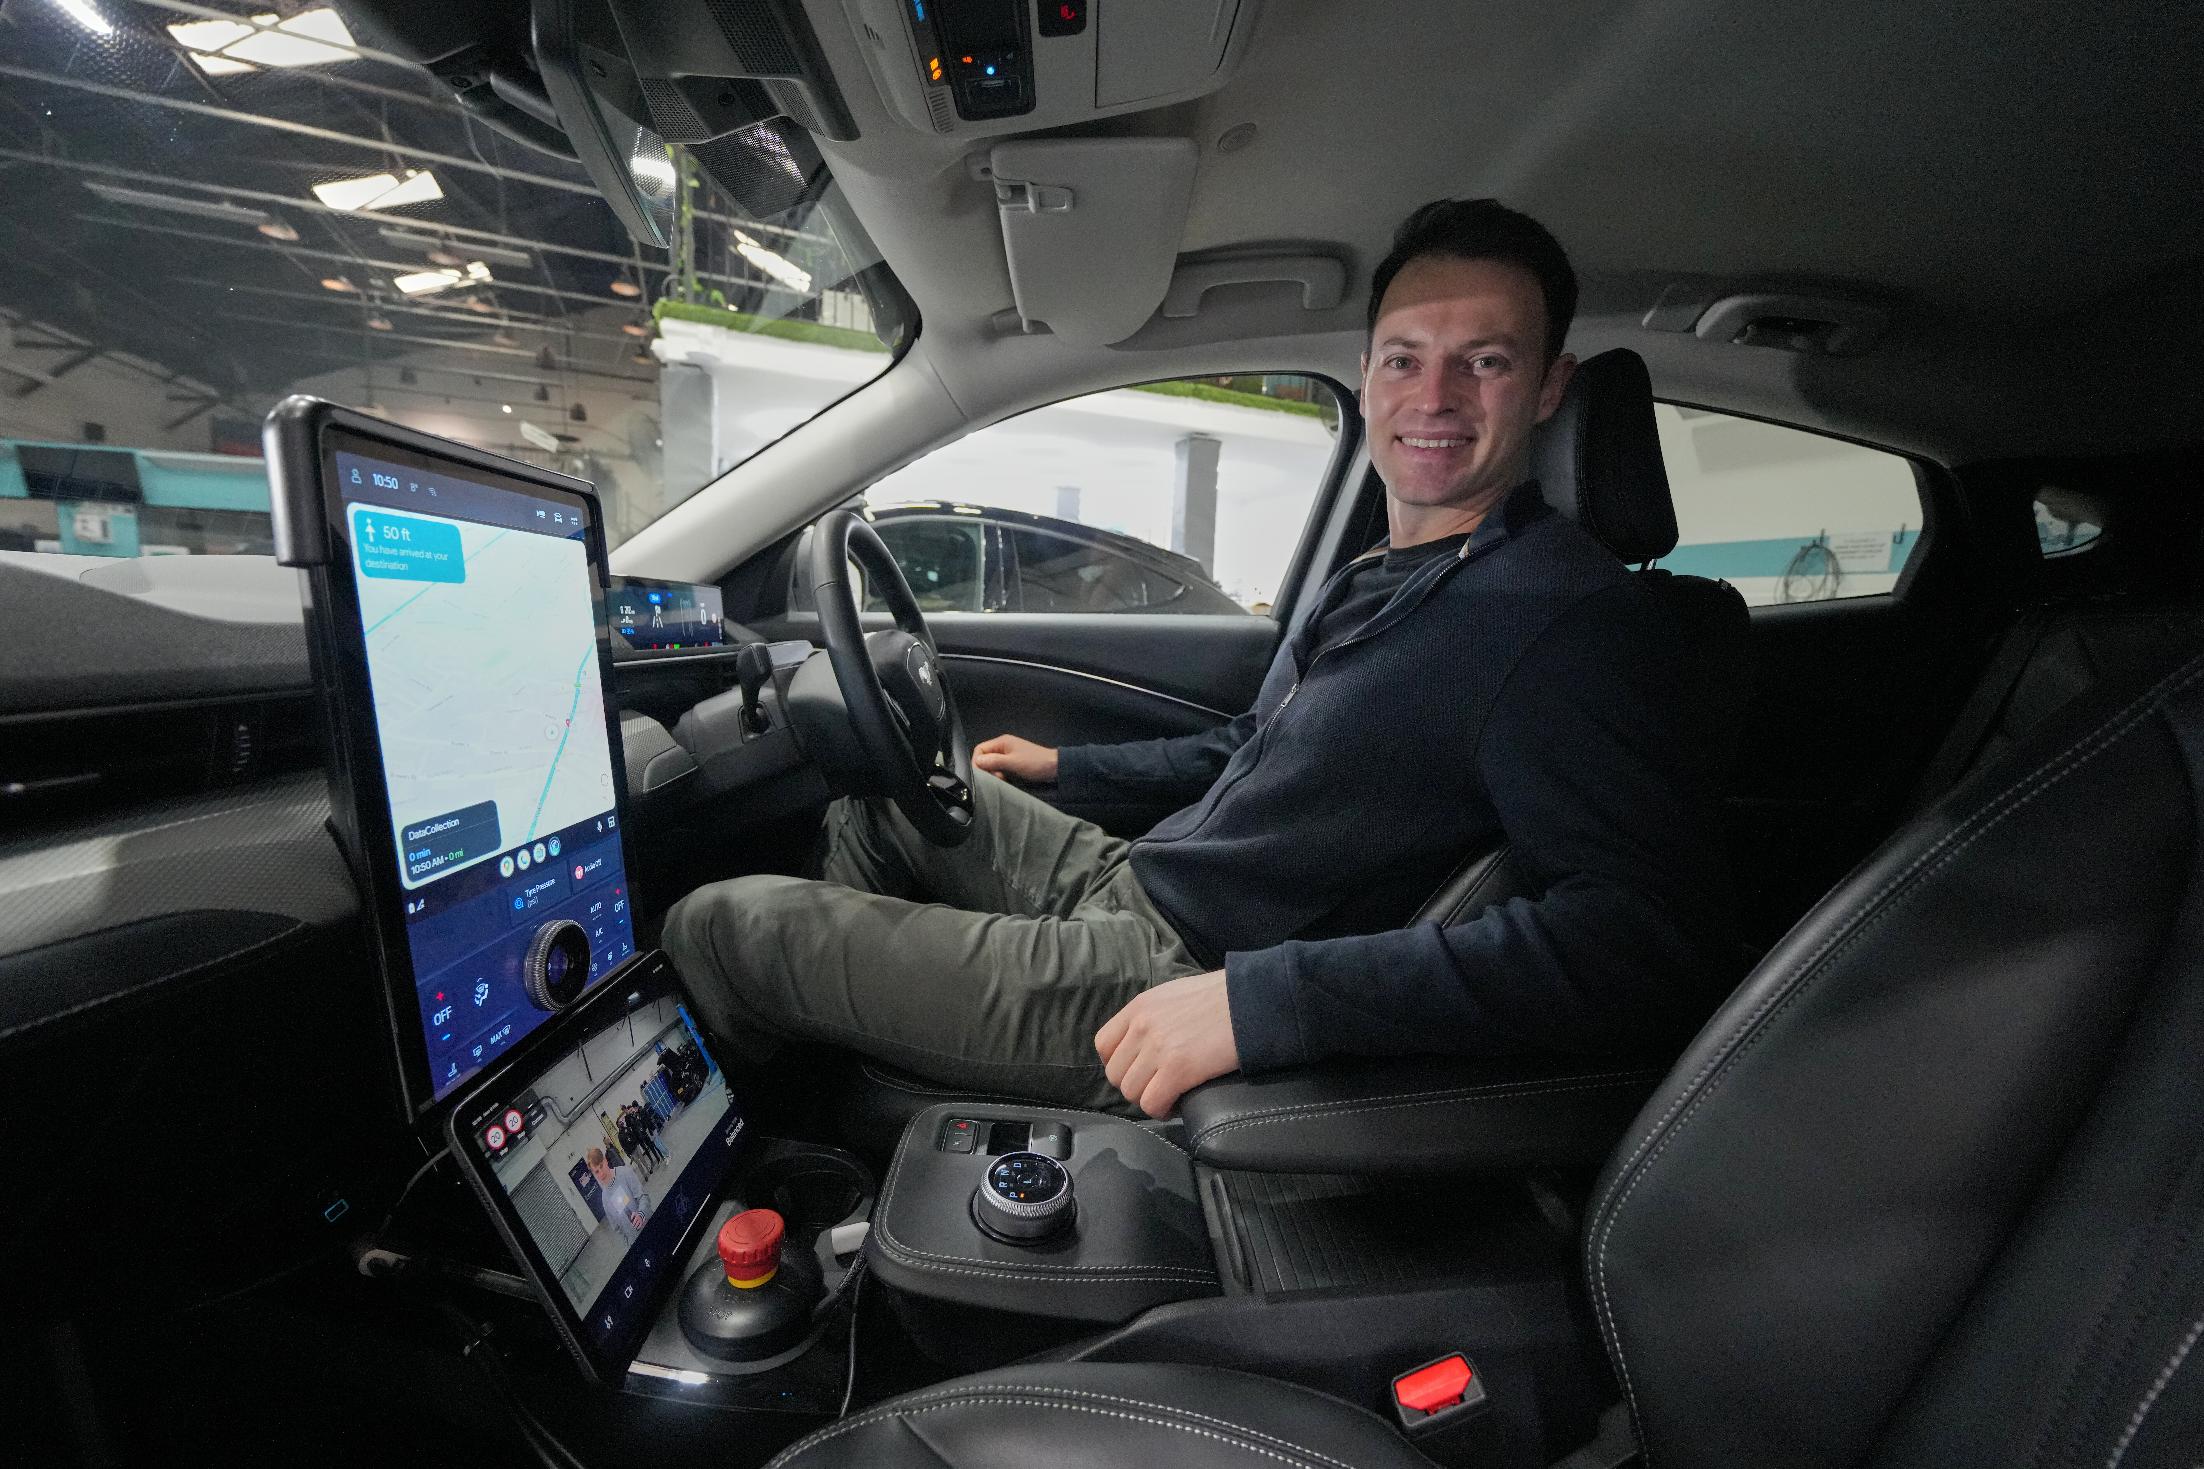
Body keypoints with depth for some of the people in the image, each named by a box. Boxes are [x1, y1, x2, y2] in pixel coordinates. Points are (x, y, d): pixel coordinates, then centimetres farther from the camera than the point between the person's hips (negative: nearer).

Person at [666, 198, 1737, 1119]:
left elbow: (1655, 939, -31)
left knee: (713, 925, -4)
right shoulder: (1380, 580, 12)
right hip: (1133, 885, 9)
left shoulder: (1571, 618, -19)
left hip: (1171, 982, -9)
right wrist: (1065, 766, 26)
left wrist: (1258, 999, -37)